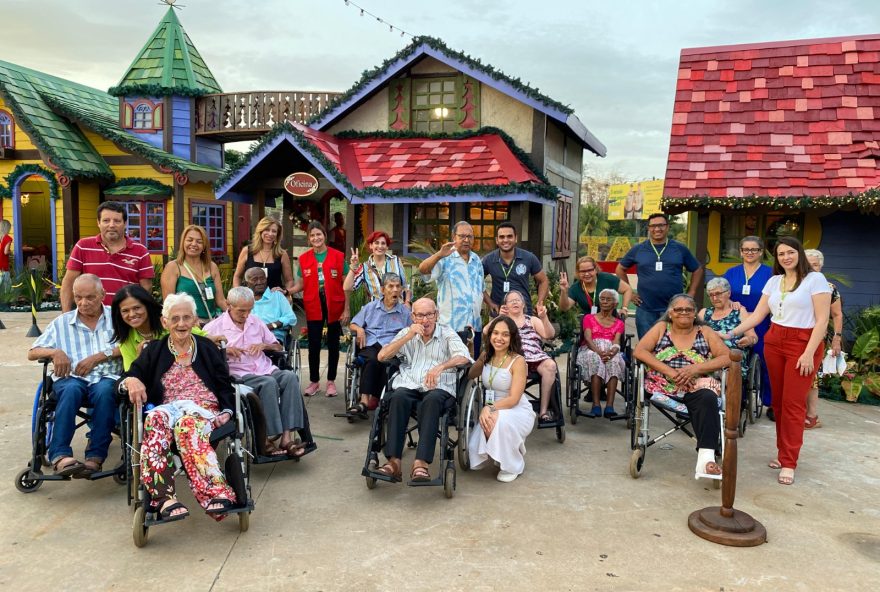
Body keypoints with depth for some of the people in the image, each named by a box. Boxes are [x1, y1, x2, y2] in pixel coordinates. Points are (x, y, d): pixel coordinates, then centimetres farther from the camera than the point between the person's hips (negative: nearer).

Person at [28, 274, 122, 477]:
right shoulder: (62, 322, 17)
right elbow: (32, 353, 14)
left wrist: (100, 356, -12)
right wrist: (55, 352, -7)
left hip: (106, 378, -1)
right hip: (71, 378, 2)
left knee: (104, 390, -36)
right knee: (71, 389, -35)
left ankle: (95, 458, -37)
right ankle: (60, 456, -41)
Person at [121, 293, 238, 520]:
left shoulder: (207, 348, 18)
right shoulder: (154, 351, 21)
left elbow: (225, 386, 12)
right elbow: (130, 376, 11)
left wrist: (226, 412, -6)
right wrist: (131, 381, -14)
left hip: (204, 409, -1)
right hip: (167, 408, 1)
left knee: (187, 422, -39)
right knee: (156, 418, -37)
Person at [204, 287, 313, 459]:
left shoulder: (256, 322, 20)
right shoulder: (215, 327, 5)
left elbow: (279, 347, 25)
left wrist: (264, 345, 3)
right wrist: (224, 350, -16)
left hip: (265, 369, 5)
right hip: (238, 374, -5)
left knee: (290, 377, -26)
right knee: (269, 383, -34)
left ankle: (286, 437, -32)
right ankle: (267, 438, -31)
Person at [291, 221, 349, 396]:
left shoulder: (338, 256, -3)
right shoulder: (304, 259, 4)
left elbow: (345, 284, -1)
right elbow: (302, 284, 9)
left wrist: (346, 309, -5)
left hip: (334, 306, -1)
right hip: (313, 307, 1)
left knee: (333, 344, 9)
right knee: (313, 344, 5)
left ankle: (331, 381, 21)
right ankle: (314, 381, 20)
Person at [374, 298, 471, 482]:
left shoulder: (448, 334, 10)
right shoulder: (406, 333, 20)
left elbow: (463, 357, -9)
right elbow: (382, 356, 7)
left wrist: (440, 367, -28)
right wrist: (408, 336, -3)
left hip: (438, 388, -2)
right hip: (408, 386, 2)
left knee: (432, 400, -37)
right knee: (398, 397, -33)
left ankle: (421, 463, -42)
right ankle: (393, 461, -35)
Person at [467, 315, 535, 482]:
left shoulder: (518, 361, -15)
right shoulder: (486, 356, 3)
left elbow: (513, 399, -19)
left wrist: (489, 408, -30)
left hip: (518, 411, -5)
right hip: (492, 411, 5)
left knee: (500, 421, -39)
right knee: (474, 450, -17)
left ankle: (513, 466, -11)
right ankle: (497, 454, 20)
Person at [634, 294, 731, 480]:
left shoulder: (706, 333, 17)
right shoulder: (661, 328, 16)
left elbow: (727, 358, 4)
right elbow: (639, 351, 1)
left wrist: (695, 369, -12)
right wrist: (669, 371, -13)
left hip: (697, 386, 0)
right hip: (663, 386, 1)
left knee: (708, 399, -34)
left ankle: (706, 457, -44)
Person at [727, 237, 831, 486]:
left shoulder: (815, 279, -4)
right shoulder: (774, 281, 11)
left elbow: (822, 320, -8)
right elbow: (757, 315, 11)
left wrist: (809, 353, -15)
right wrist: (731, 333, 2)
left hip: (803, 344, -5)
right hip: (773, 342, 5)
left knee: (793, 403, -6)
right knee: (778, 400, 6)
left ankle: (789, 462, 0)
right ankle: (784, 451, 17)